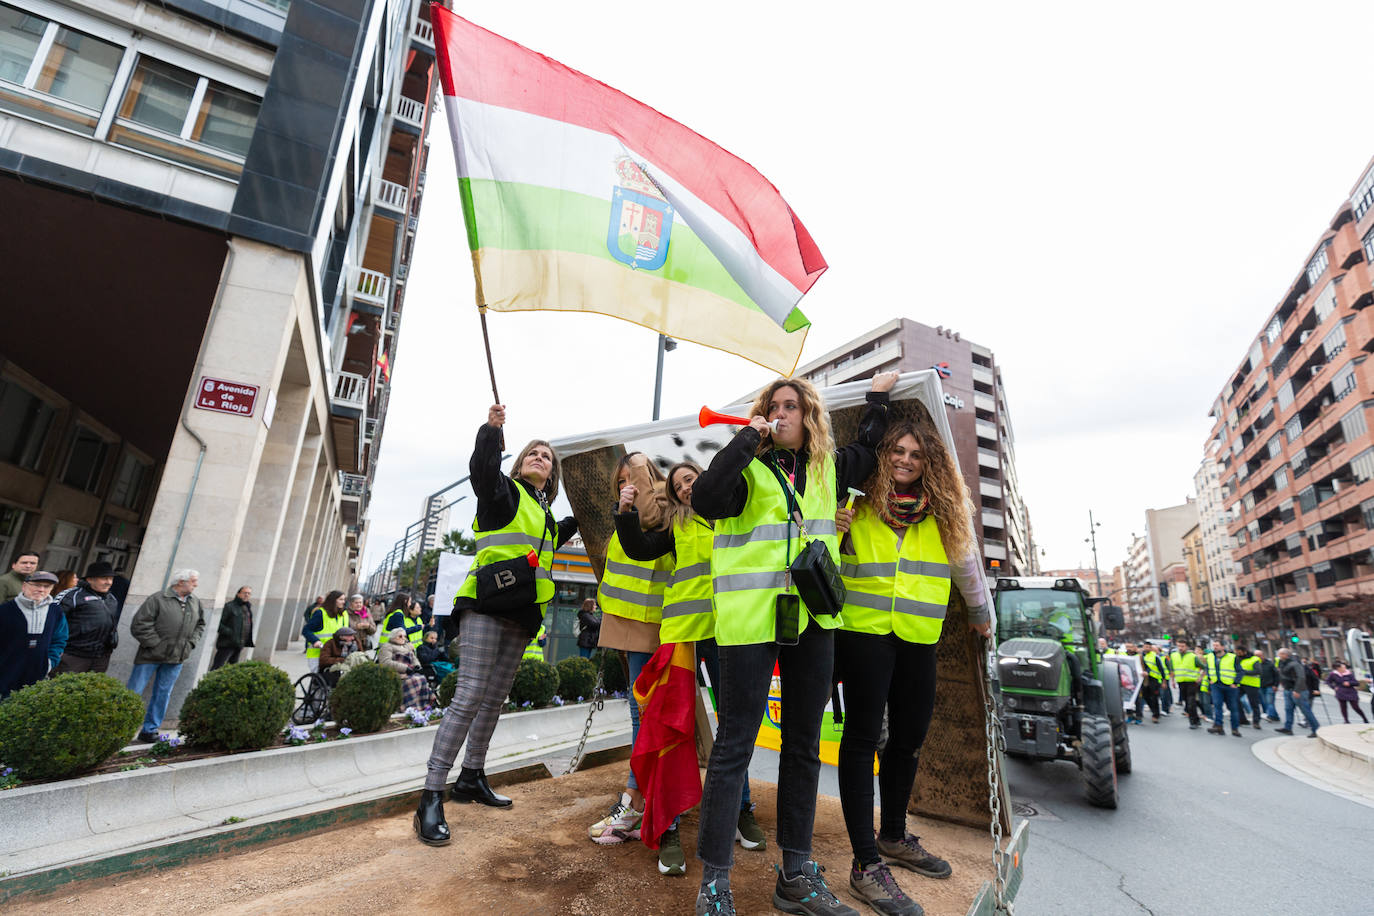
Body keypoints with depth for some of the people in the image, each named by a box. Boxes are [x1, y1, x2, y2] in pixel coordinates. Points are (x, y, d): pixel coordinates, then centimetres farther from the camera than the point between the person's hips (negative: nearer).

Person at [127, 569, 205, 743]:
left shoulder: (195, 602, 7)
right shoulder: (158, 599, -12)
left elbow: (200, 624, 20)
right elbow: (139, 625, -14)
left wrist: (191, 643, 7)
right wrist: (157, 644, -15)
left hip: (176, 658, 5)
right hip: (151, 656, -5)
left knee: (163, 695, 10)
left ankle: (150, 730, 21)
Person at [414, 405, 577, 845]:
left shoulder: (545, 515, 20)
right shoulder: (505, 491, 0)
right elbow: (482, 468, -21)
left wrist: (576, 521, 32)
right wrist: (492, 430, -33)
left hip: (519, 615, 8)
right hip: (487, 606, -8)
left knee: (494, 699, 14)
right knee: (469, 697, -14)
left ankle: (470, 779, 27)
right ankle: (431, 797, -7)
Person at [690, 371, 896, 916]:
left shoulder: (827, 468, 14)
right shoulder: (748, 467, -2)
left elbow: (866, 456, 34)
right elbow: (705, 500, -20)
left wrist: (878, 399, 36)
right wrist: (748, 439, -16)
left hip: (813, 617, 6)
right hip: (750, 618, -5)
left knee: (804, 744, 14)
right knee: (734, 745, -1)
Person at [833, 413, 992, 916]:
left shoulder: (945, 510, 6)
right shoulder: (857, 503, -4)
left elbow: (966, 562, 19)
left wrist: (981, 613, 28)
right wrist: (833, 530, -19)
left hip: (918, 637, 5)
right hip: (863, 631, -5)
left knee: (910, 737, 16)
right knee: (863, 736, -2)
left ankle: (893, 835, 38)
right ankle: (866, 864, 8)